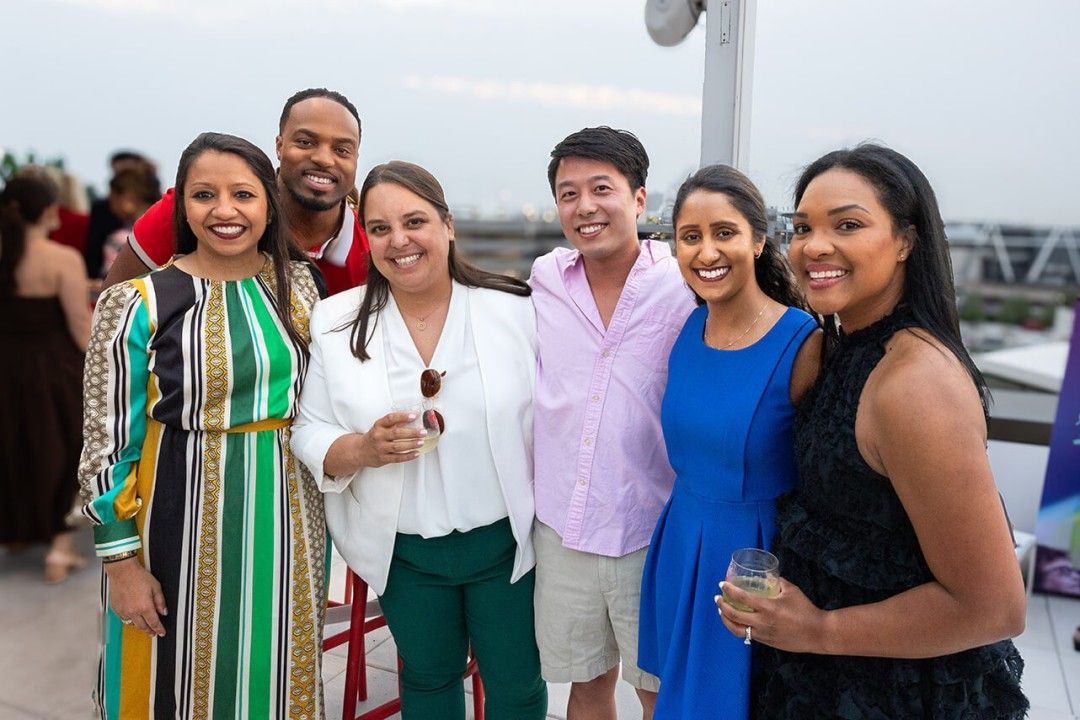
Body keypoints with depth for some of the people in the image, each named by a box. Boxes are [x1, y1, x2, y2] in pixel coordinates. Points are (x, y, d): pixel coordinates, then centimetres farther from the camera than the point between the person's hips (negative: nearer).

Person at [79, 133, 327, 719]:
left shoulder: (301, 285, 1)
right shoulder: (138, 305, -10)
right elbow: (107, 443, -7)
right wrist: (121, 560, -8)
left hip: (288, 517, 4)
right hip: (184, 522, -3)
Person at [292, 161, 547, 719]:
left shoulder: (515, 310, -10)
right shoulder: (335, 322, -5)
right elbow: (309, 434, -4)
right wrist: (363, 449, -24)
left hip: (506, 540, -1)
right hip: (403, 551, 1)